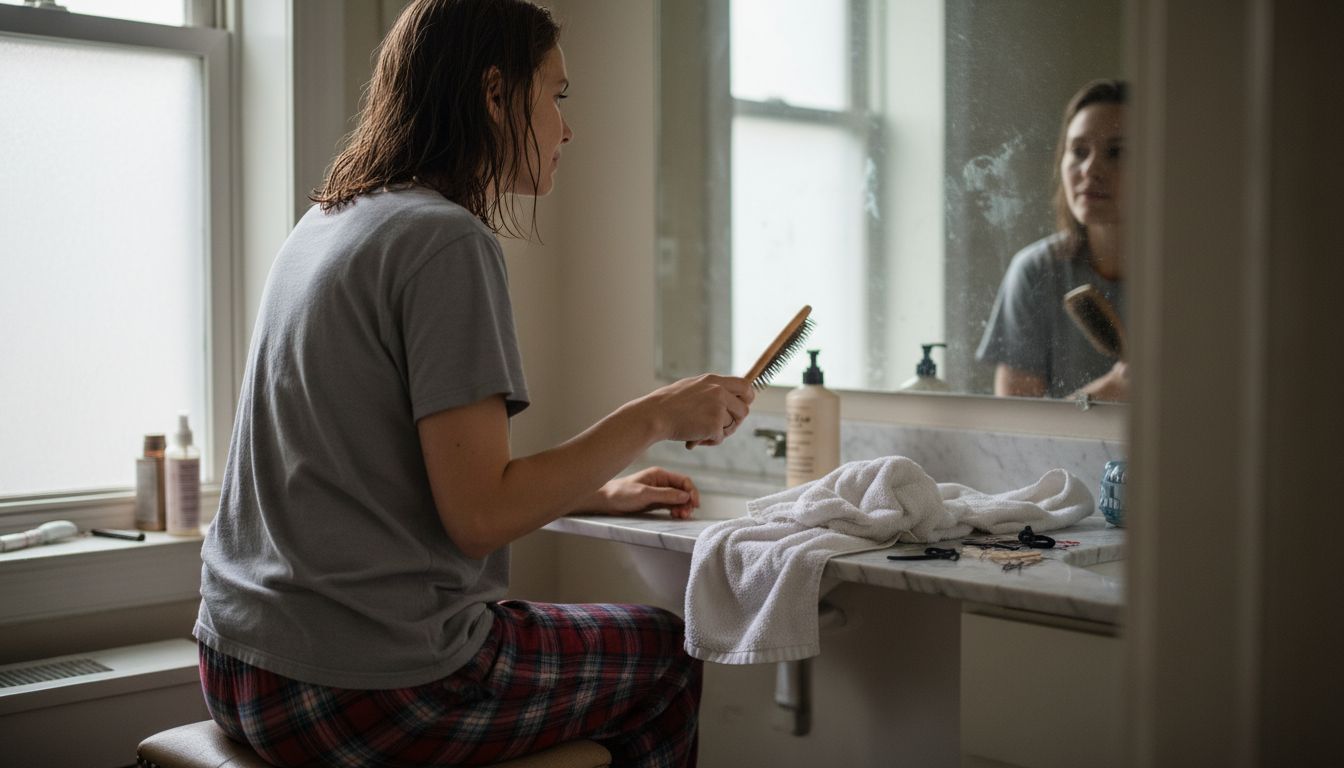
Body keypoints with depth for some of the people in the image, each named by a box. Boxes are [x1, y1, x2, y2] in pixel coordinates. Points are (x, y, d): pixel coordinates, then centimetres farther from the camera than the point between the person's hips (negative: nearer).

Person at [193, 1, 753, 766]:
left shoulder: (323, 225, 11)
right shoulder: (445, 239, -17)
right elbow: (479, 515, -20)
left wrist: (599, 493, 18)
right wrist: (654, 417, -10)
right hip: (366, 689, -9)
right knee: (667, 654, 14)